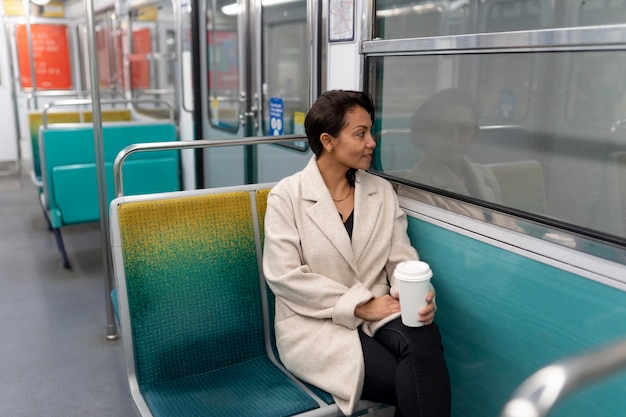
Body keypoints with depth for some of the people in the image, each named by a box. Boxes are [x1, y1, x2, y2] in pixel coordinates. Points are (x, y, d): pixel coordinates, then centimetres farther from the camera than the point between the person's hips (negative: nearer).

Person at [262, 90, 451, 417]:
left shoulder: (382, 191, 8)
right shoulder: (286, 196, -5)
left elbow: (402, 259, 4)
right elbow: (284, 276, -12)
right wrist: (360, 305, -16)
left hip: (378, 313, 4)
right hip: (315, 323, -4)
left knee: (424, 337, -30)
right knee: (404, 381, -27)